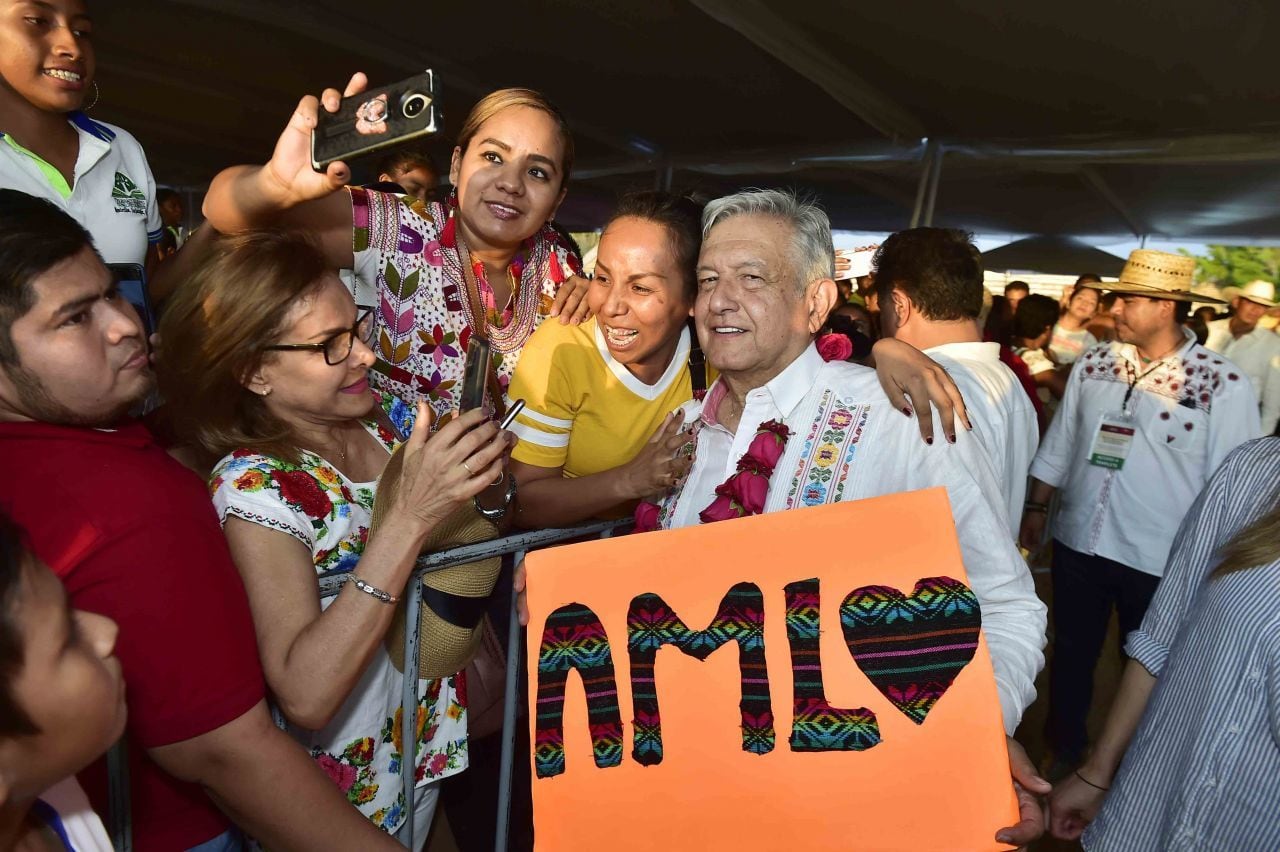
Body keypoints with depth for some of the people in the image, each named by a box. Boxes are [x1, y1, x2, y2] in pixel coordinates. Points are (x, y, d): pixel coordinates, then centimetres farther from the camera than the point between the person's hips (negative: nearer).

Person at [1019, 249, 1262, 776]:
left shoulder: (1222, 385, -12)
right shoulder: (1094, 364, -1)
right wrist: (1037, 508, 10)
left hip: (1159, 560, -3)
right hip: (1077, 542, 4)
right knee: (1071, 653, 20)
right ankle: (1063, 748, 43)